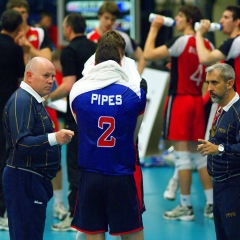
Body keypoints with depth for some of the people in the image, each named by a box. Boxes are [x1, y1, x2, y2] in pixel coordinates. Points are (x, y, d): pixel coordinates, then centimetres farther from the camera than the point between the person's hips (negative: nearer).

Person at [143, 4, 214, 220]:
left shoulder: (182, 42, -14)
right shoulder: (207, 44, 7)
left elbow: (149, 54, -15)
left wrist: (154, 28, -5)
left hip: (179, 100, -7)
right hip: (197, 101, 7)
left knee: (181, 154, -2)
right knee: (199, 153, 13)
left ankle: (186, 207, 1)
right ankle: (211, 204, 13)